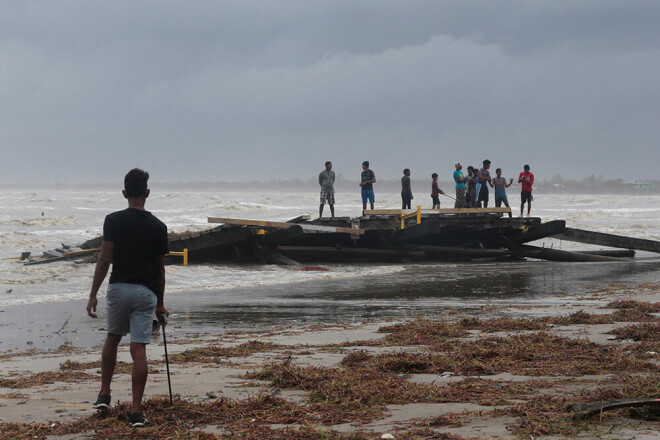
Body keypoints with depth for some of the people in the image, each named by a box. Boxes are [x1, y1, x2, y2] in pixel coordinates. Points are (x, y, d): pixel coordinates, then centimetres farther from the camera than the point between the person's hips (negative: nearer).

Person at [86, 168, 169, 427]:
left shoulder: (114, 221, -4)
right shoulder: (158, 227, 2)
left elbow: (104, 260, -9)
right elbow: (160, 269, 7)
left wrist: (93, 294, -4)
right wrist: (160, 304, 16)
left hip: (119, 288, 0)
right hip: (146, 292, 0)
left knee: (112, 338, 24)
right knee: (139, 350, -2)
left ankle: (104, 394, 24)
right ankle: (136, 411, -6)